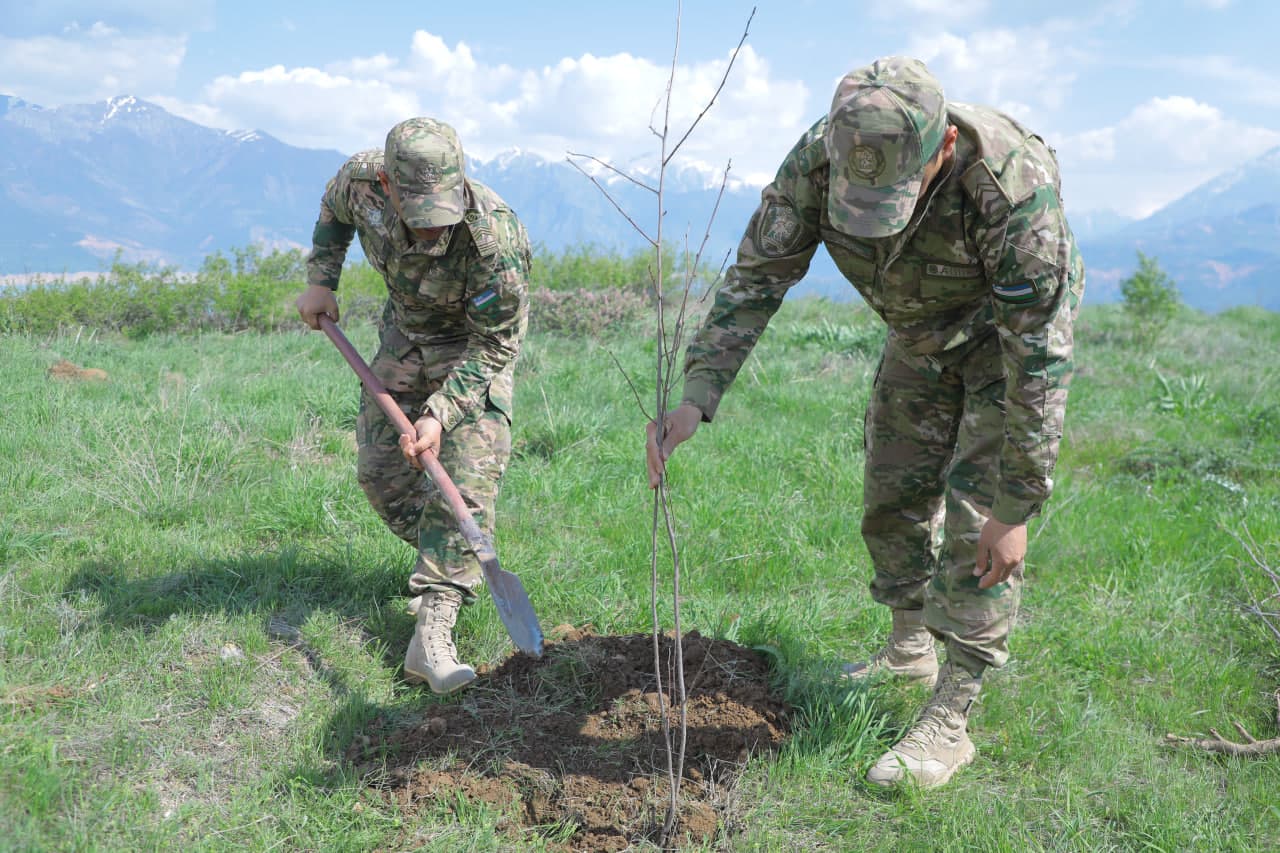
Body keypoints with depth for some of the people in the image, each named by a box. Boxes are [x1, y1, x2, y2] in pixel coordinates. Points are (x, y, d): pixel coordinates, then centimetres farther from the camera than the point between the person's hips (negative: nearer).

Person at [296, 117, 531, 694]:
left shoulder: (495, 239, -38)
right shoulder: (362, 180, -23)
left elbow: (494, 344, -26)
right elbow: (333, 207, 5)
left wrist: (440, 413, -35)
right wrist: (320, 280, -1)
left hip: (475, 349, -5)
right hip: (404, 334, 5)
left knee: (468, 482, -18)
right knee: (379, 473, 5)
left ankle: (432, 633, -19)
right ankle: (440, 557, 31)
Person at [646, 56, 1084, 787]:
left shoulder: (1013, 186, -41)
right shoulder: (818, 160, -28)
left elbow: (1039, 353, -35)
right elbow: (756, 278, -21)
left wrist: (1018, 508, -32)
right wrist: (696, 399, -34)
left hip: (1013, 335, -5)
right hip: (922, 334, 5)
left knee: (978, 516, -12)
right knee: (892, 496, 10)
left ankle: (949, 723, -3)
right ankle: (909, 651, 32)